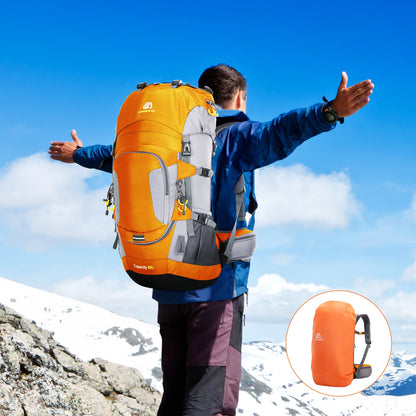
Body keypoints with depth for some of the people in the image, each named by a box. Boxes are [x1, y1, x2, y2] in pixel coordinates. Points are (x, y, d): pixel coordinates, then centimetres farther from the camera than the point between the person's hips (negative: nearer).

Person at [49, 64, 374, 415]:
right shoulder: (238, 137, 0)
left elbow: (121, 154, 33)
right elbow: (278, 132, -21)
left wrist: (79, 154, 52)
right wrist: (331, 112, -36)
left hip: (168, 286, 6)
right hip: (217, 284, -6)